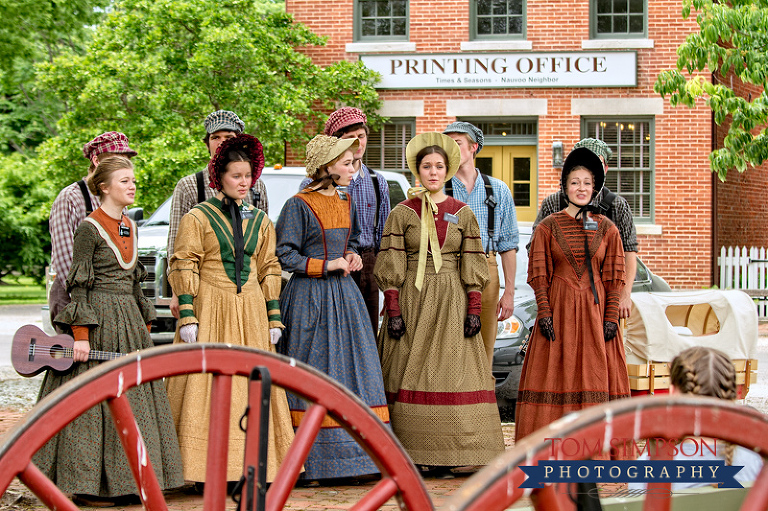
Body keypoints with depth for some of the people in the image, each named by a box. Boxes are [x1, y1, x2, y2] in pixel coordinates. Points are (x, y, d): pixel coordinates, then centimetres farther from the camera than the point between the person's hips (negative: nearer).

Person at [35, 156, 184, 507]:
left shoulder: (129, 227, 14)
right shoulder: (89, 228, -9)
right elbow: (78, 284, -12)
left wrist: (145, 326, 17)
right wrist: (81, 335, -18)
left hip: (129, 320, 8)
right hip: (99, 322, -8)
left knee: (134, 397, 8)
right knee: (96, 401, -5)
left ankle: (124, 483, 15)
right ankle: (87, 487, 4)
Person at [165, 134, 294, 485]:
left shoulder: (260, 221, 13)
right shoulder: (197, 218, -1)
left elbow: (269, 271, 14)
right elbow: (183, 268, -5)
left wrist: (274, 318, 8)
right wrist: (187, 316, -13)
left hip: (250, 311, 5)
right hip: (210, 310, -4)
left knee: (251, 385, 4)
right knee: (206, 386, -6)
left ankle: (248, 466, 10)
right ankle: (205, 469, -2)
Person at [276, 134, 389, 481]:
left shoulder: (346, 203, 13)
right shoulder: (299, 206, -8)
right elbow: (284, 256, -11)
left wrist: (352, 257, 6)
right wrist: (327, 266, -14)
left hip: (344, 295, 7)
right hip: (309, 297, -7)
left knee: (353, 369, 3)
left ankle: (352, 454, 8)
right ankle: (308, 461, 1)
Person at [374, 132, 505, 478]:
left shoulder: (463, 213, 8)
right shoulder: (402, 213, 3)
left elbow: (472, 265, 6)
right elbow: (391, 265, -1)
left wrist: (473, 309, -2)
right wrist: (393, 310, -8)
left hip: (451, 303, 1)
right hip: (411, 299, -1)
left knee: (450, 372, -2)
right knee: (409, 373, -3)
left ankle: (442, 457, 2)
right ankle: (409, 454, 3)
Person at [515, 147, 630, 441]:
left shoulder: (607, 229, 6)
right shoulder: (547, 227, 2)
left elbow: (614, 277, 5)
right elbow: (539, 274, 0)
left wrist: (611, 316, -4)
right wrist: (544, 312, -10)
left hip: (595, 310, 1)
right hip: (559, 308, -1)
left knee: (595, 372, 2)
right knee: (555, 373, -1)